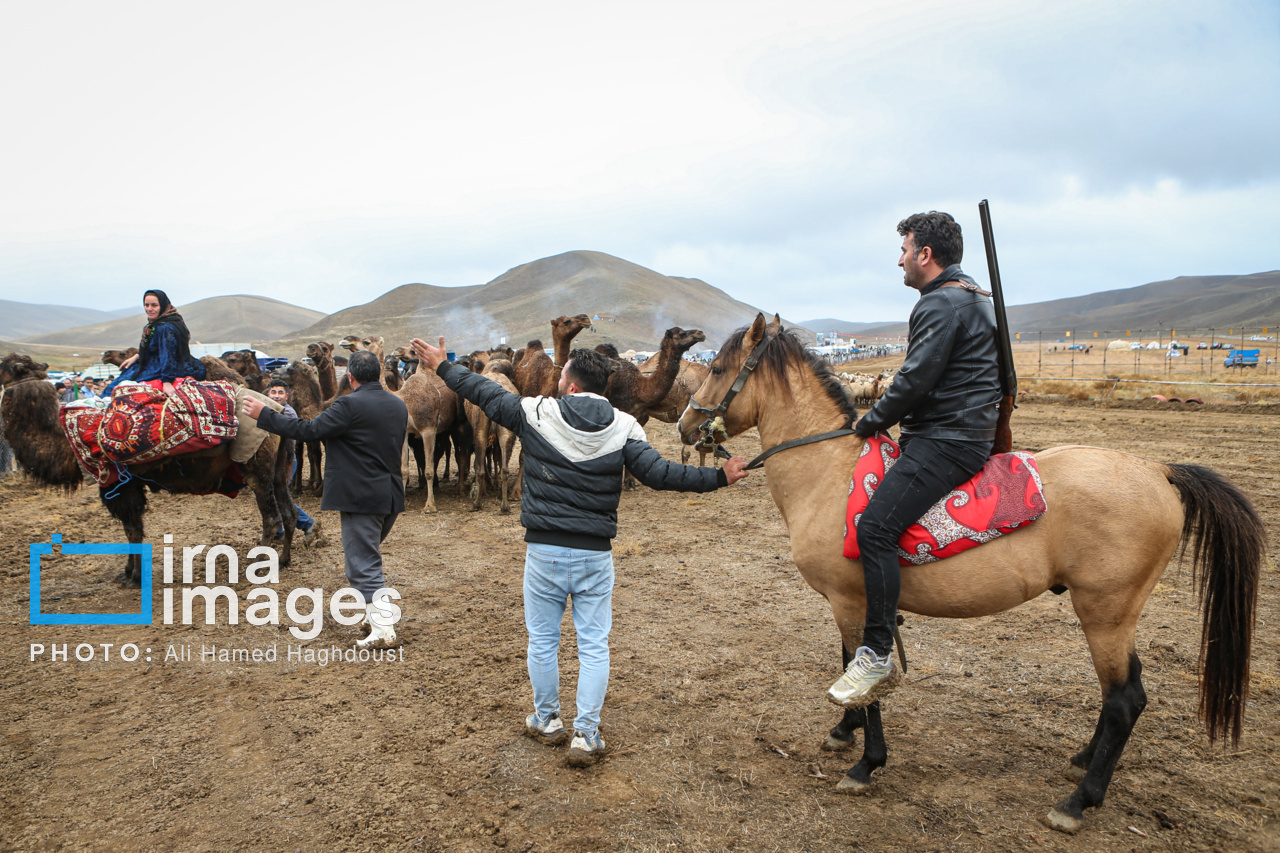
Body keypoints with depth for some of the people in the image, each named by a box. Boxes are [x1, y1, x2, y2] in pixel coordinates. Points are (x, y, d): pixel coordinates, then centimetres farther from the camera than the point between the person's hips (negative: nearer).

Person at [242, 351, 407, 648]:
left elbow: (309, 430, -16)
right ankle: (378, 612, 31)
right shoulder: (399, 405, 9)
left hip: (361, 498, -8)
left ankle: (382, 630, -6)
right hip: (391, 496, 8)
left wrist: (264, 414, -7)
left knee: (363, 564, -2)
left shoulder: (349, 405, -15)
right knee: (368, 556, 25)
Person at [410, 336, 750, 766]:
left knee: (542, 638, 17)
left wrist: (442, 366, 17)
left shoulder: (536, 414, -7)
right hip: (595, 554, 1)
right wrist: (719, 476, -4)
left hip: (544, 551, 0)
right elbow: (658, 473, -11)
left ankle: (547, 720, 33)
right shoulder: (623, 427, -7)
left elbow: (486, 394, 3)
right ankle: (586, 734, 13)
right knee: (594, 645, 10)